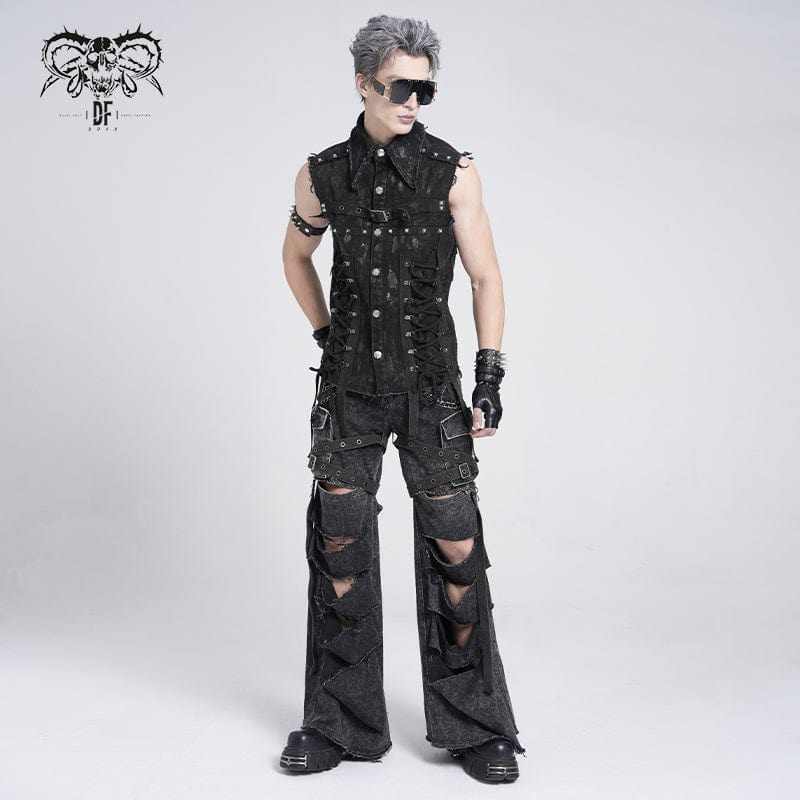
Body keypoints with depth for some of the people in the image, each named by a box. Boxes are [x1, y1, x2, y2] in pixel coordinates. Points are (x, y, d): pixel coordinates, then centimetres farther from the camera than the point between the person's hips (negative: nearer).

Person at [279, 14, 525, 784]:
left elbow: (486, 276, -3)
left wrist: (489, 378, -9)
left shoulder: (452, 170, -3)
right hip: (350, 385, 2)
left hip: (431, 385, -2)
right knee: (340, 549, 5)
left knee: (455, 551, -1)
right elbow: (296, 253, 20)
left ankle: (475, 726, 15)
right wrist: (325, 333, 12)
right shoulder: (323, 174, 2)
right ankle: (340, 724, 21)